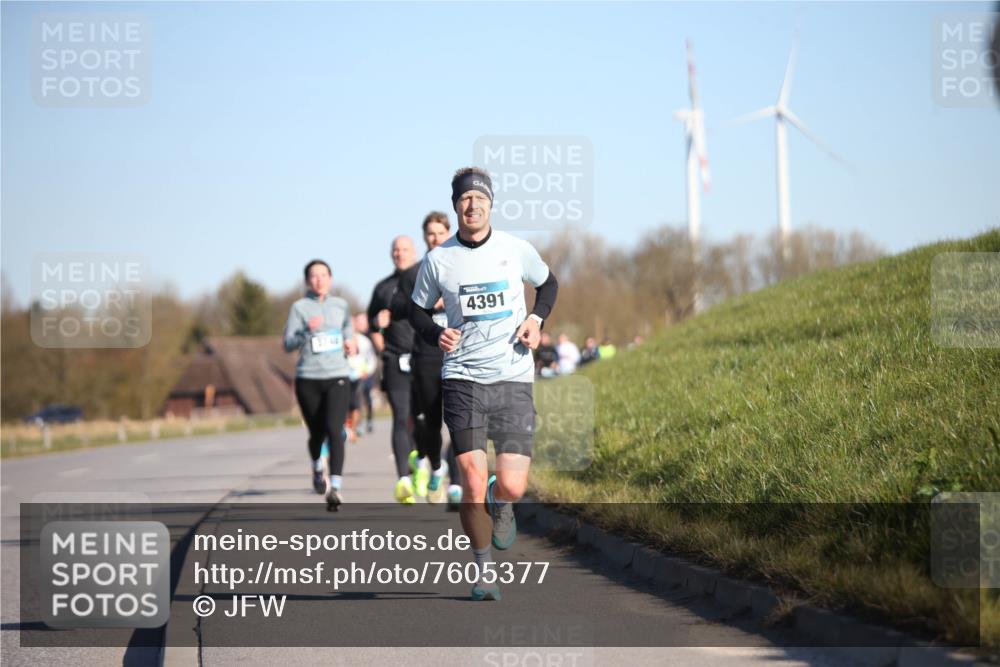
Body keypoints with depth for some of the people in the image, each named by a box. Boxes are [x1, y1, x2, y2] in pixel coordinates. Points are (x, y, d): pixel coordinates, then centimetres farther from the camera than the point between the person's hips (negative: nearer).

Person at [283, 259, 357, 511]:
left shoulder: (341, 305, 11)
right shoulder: (300, 307, 1)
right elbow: (288, 344, -5)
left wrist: (350, 344, 9)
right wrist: (307, 330, -21)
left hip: (337, 377, 1)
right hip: (308, 379, -1)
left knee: (334, 430, -17)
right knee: (317, 433, 9)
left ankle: (335, 487, -23)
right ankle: (317, 466, 43)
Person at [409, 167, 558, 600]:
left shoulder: (517, 250, 3)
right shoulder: (437, 260, 2)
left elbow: (548, 284, 22)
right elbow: (418, 310, 15)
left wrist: (536, 319, 3)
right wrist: (436, 334, -6)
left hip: (513, 379, 0)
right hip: (462, 380, 0)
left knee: (512, 486, -10)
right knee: (473, 483, -10)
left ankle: (500, 504, 28)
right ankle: (484, 570, 9)